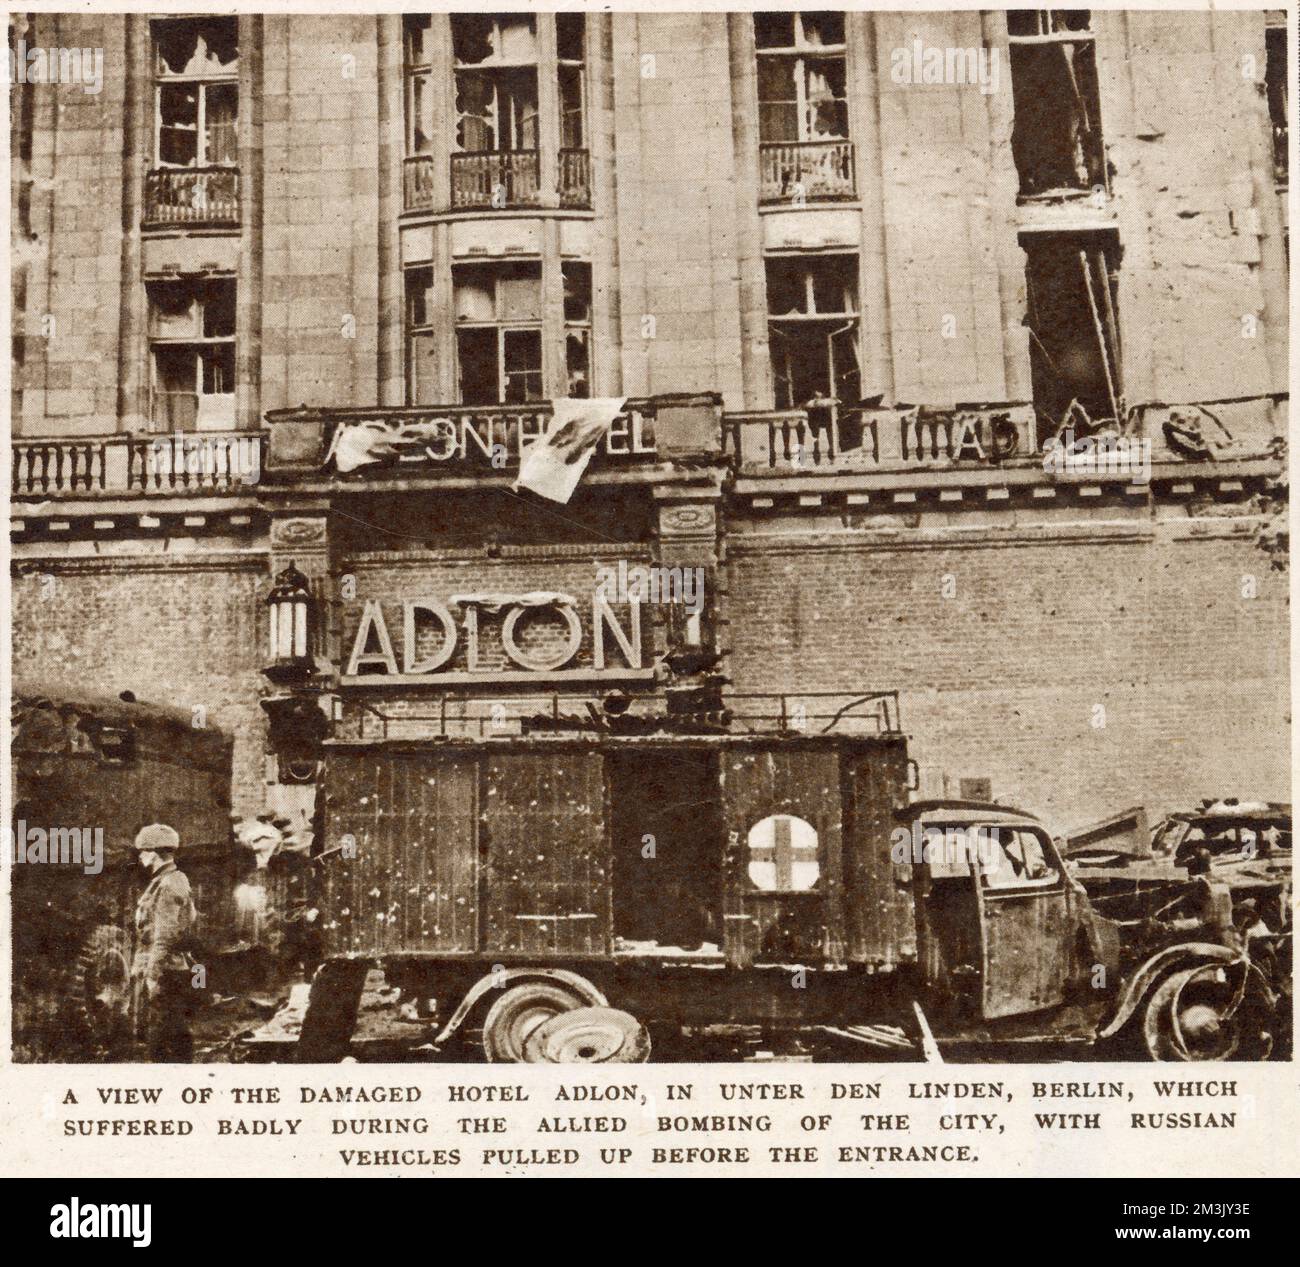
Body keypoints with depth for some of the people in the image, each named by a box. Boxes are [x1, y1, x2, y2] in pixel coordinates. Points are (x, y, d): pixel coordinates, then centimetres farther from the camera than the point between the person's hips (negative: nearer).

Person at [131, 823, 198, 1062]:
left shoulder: (170, 886, -15)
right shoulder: (159, 883, 18)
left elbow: (167, 935, -21)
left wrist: (154, 974, -21)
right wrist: (141, 970, 22)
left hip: (165, 972, -10)